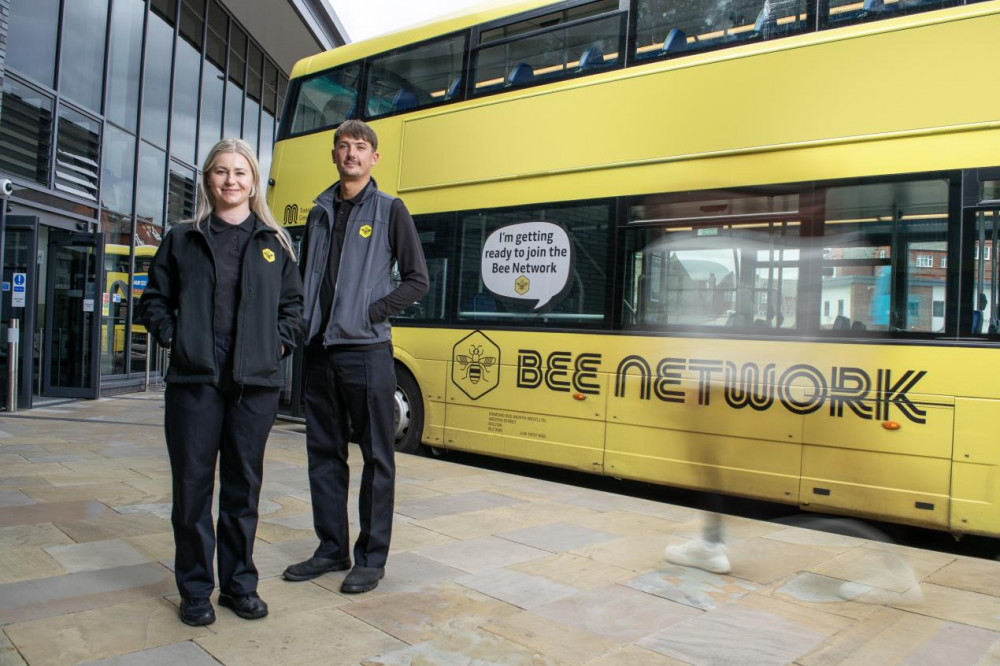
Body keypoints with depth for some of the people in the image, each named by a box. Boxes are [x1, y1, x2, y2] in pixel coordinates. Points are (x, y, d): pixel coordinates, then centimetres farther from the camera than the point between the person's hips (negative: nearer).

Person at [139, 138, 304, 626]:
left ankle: (240, 583, 23)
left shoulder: (275, 242, 9)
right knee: (192, 484, 4)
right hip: (193, 380, 0)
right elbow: (154, 300, 14)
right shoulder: (182, 240, 8)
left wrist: (281, 343, 0)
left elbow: (293, 303, 14)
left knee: (244, 485, 9)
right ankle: (195, 590, 19)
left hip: (256, 383, 1)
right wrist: (170, 337, -1)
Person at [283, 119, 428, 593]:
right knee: (324, 452, 10)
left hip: (367, 351, -5)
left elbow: (417, 280, -2)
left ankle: (372, 558, 12)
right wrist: (300, 325, 4)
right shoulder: (319, 213, 15)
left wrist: (372, 312, -11)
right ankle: (332, 549, 23)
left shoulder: (390, 210, 1)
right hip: (320, 350, 6)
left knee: (376, 456, 2)